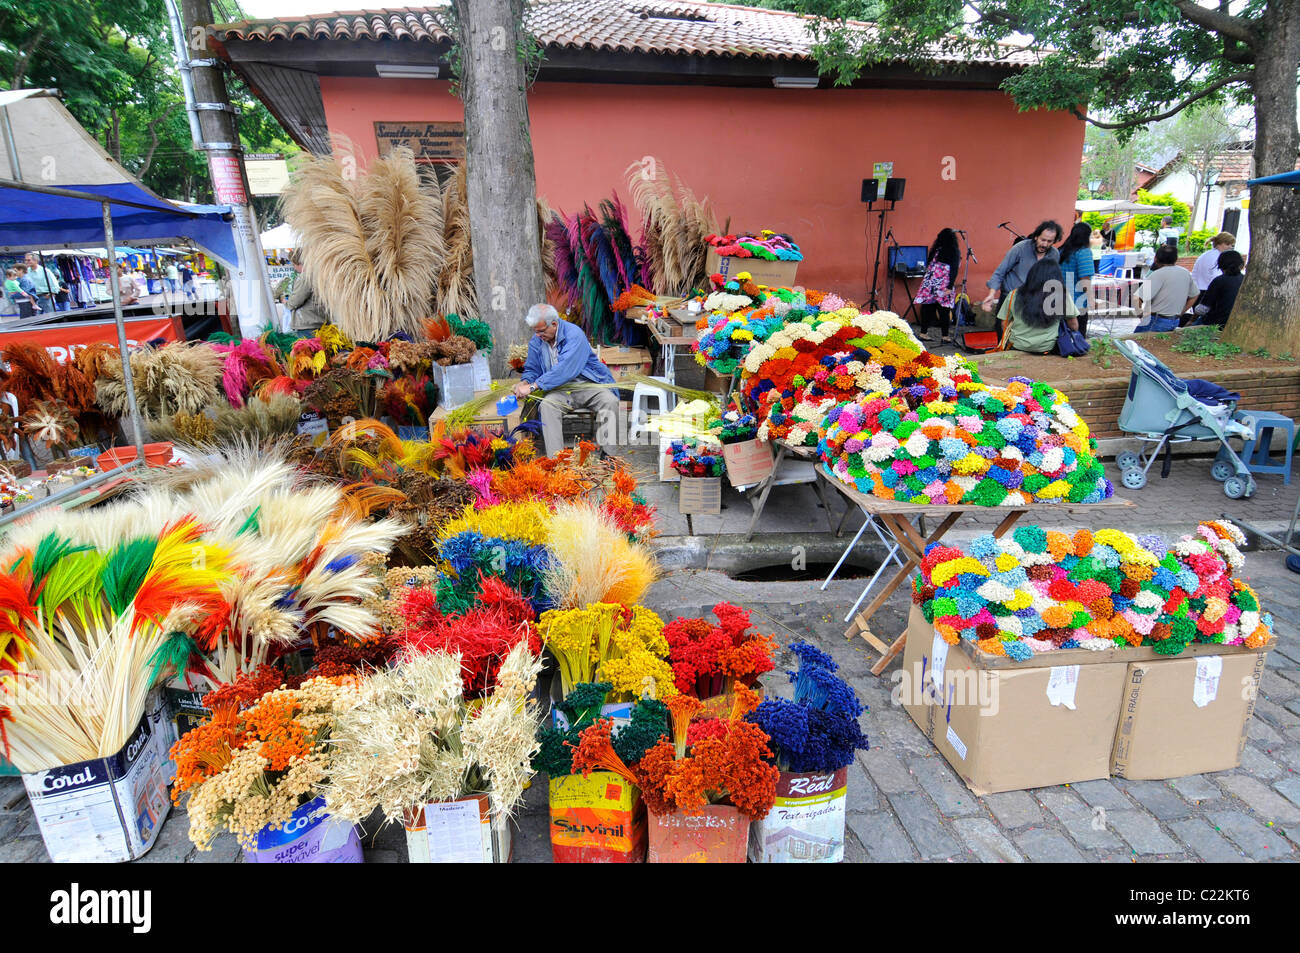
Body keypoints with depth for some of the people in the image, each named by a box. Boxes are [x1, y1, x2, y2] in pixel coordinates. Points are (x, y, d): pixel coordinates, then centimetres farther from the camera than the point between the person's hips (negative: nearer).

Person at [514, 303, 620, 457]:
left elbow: (564, 370, -28)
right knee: (547, 405, -28)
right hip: (560, 390, 4)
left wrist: (533, 386, -30)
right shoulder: (536, 341, 5)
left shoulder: (574, 334, -17)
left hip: (587, 384, -3)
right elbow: (531, 369, 18)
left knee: (610, 402, -31)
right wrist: (525, 382, -8)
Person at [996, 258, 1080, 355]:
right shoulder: (1063, 296, -9)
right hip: (1047, 349, -2)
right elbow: (1074, 326, 0)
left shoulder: (1014, 295, -7)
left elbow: (1004, 325, 2)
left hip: (1017, 347, 2)